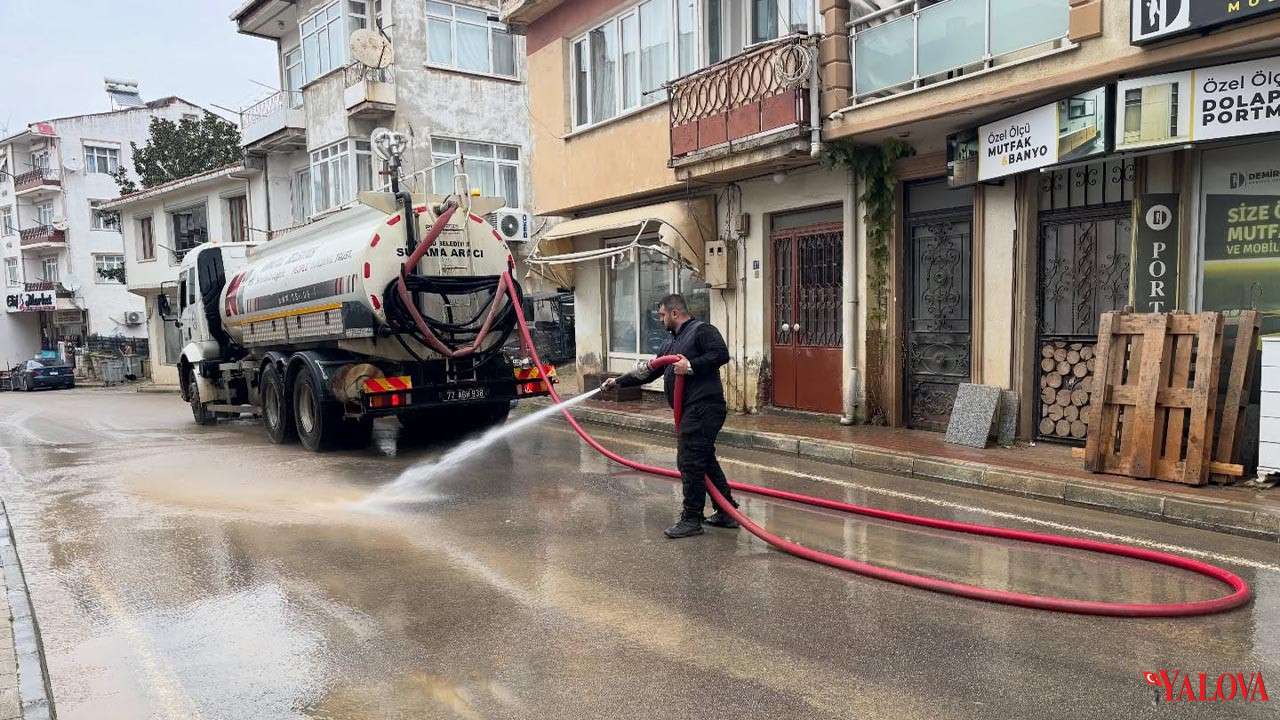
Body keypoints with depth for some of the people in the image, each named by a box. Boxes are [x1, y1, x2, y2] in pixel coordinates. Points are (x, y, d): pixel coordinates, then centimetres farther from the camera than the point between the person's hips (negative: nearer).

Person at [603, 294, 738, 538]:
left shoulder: (702, 330, -5)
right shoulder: (670, 344, 22)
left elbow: (721, 353, -19)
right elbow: (647, 372, 27)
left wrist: (691, 366, -21)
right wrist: (619, 381, 28)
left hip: (704, 408, -10)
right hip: (692, 410, 10)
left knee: (690, 462, -8)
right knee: (705, 461, 13)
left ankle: (691, 519, 0)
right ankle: (727, 512, 22)